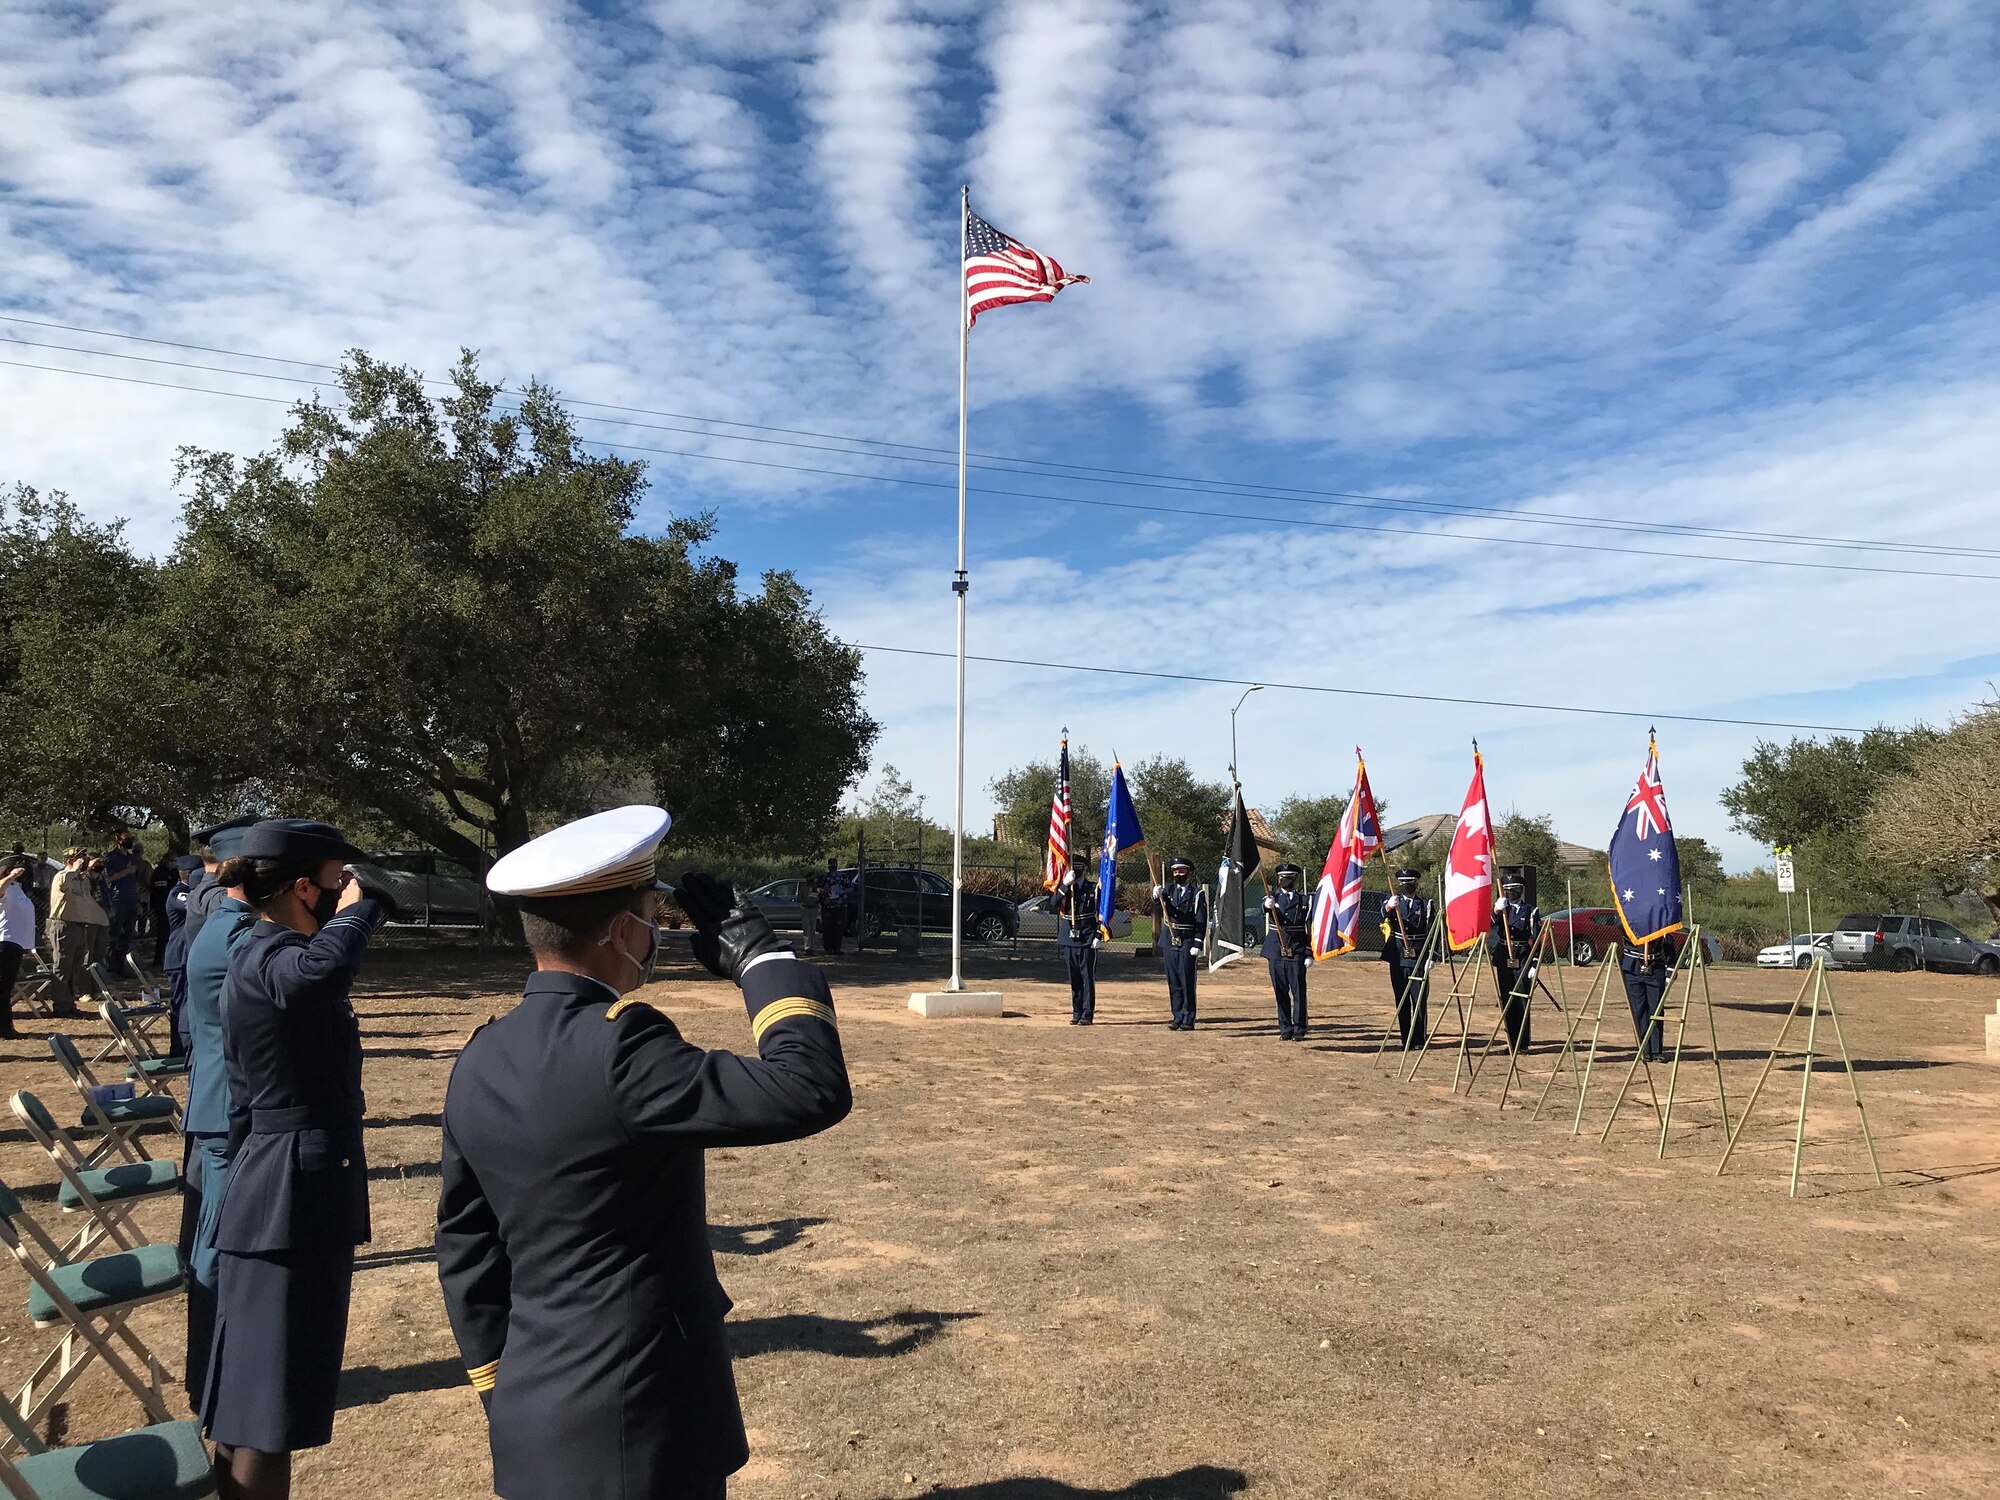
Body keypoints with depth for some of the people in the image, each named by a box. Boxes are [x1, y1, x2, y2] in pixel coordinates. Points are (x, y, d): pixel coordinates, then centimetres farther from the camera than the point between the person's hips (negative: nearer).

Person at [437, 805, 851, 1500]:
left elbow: (465, 1248, 9)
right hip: (637, 1430, -7)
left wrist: (500, 1391, 19)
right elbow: (812, 1090, -28)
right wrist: (760, 955, -16)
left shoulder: (482, 1061, 1)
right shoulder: (616, 1046, -24)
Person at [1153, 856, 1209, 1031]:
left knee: (1187, 982, -3)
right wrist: (1157, 895, -32)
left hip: (1188, 943, -5)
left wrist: (1197, 945, -13)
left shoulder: (1197, 893, -3)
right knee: (1173, 982, 8)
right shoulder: (1169, 889, 10)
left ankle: (1188, 1020, 1)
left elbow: (1201, 922, -6)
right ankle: (1177, 1018, 15)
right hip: (1171, 942, 5)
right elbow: (1162, 903, -9)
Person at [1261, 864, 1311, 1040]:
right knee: (1280, 993, 6)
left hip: (1297, 953, -1)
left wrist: (1309, 955, -3)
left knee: (1298, 992, -3)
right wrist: (1267, 906, -41)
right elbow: (1264, 910, -17)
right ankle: (1285, 1029, 14)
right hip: (1276, 953, 2)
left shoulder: (1304, 900, 6)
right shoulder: (1272, 897, 8)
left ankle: (1299, 1030, 3)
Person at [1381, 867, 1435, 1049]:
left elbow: (1433, 932, 3)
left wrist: (1431, 957, -6)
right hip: (1397, 960, 2)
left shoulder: (1427, 904, 7)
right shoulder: (1393, 902, 8)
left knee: (1420, 1001, -2)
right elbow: (1384, 913, -16)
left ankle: (1419, 1039, 7)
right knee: (1401, 1002, 5)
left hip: (1419, 960, -1)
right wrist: (1389, 907, -39)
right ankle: (1406, 1039, 12)